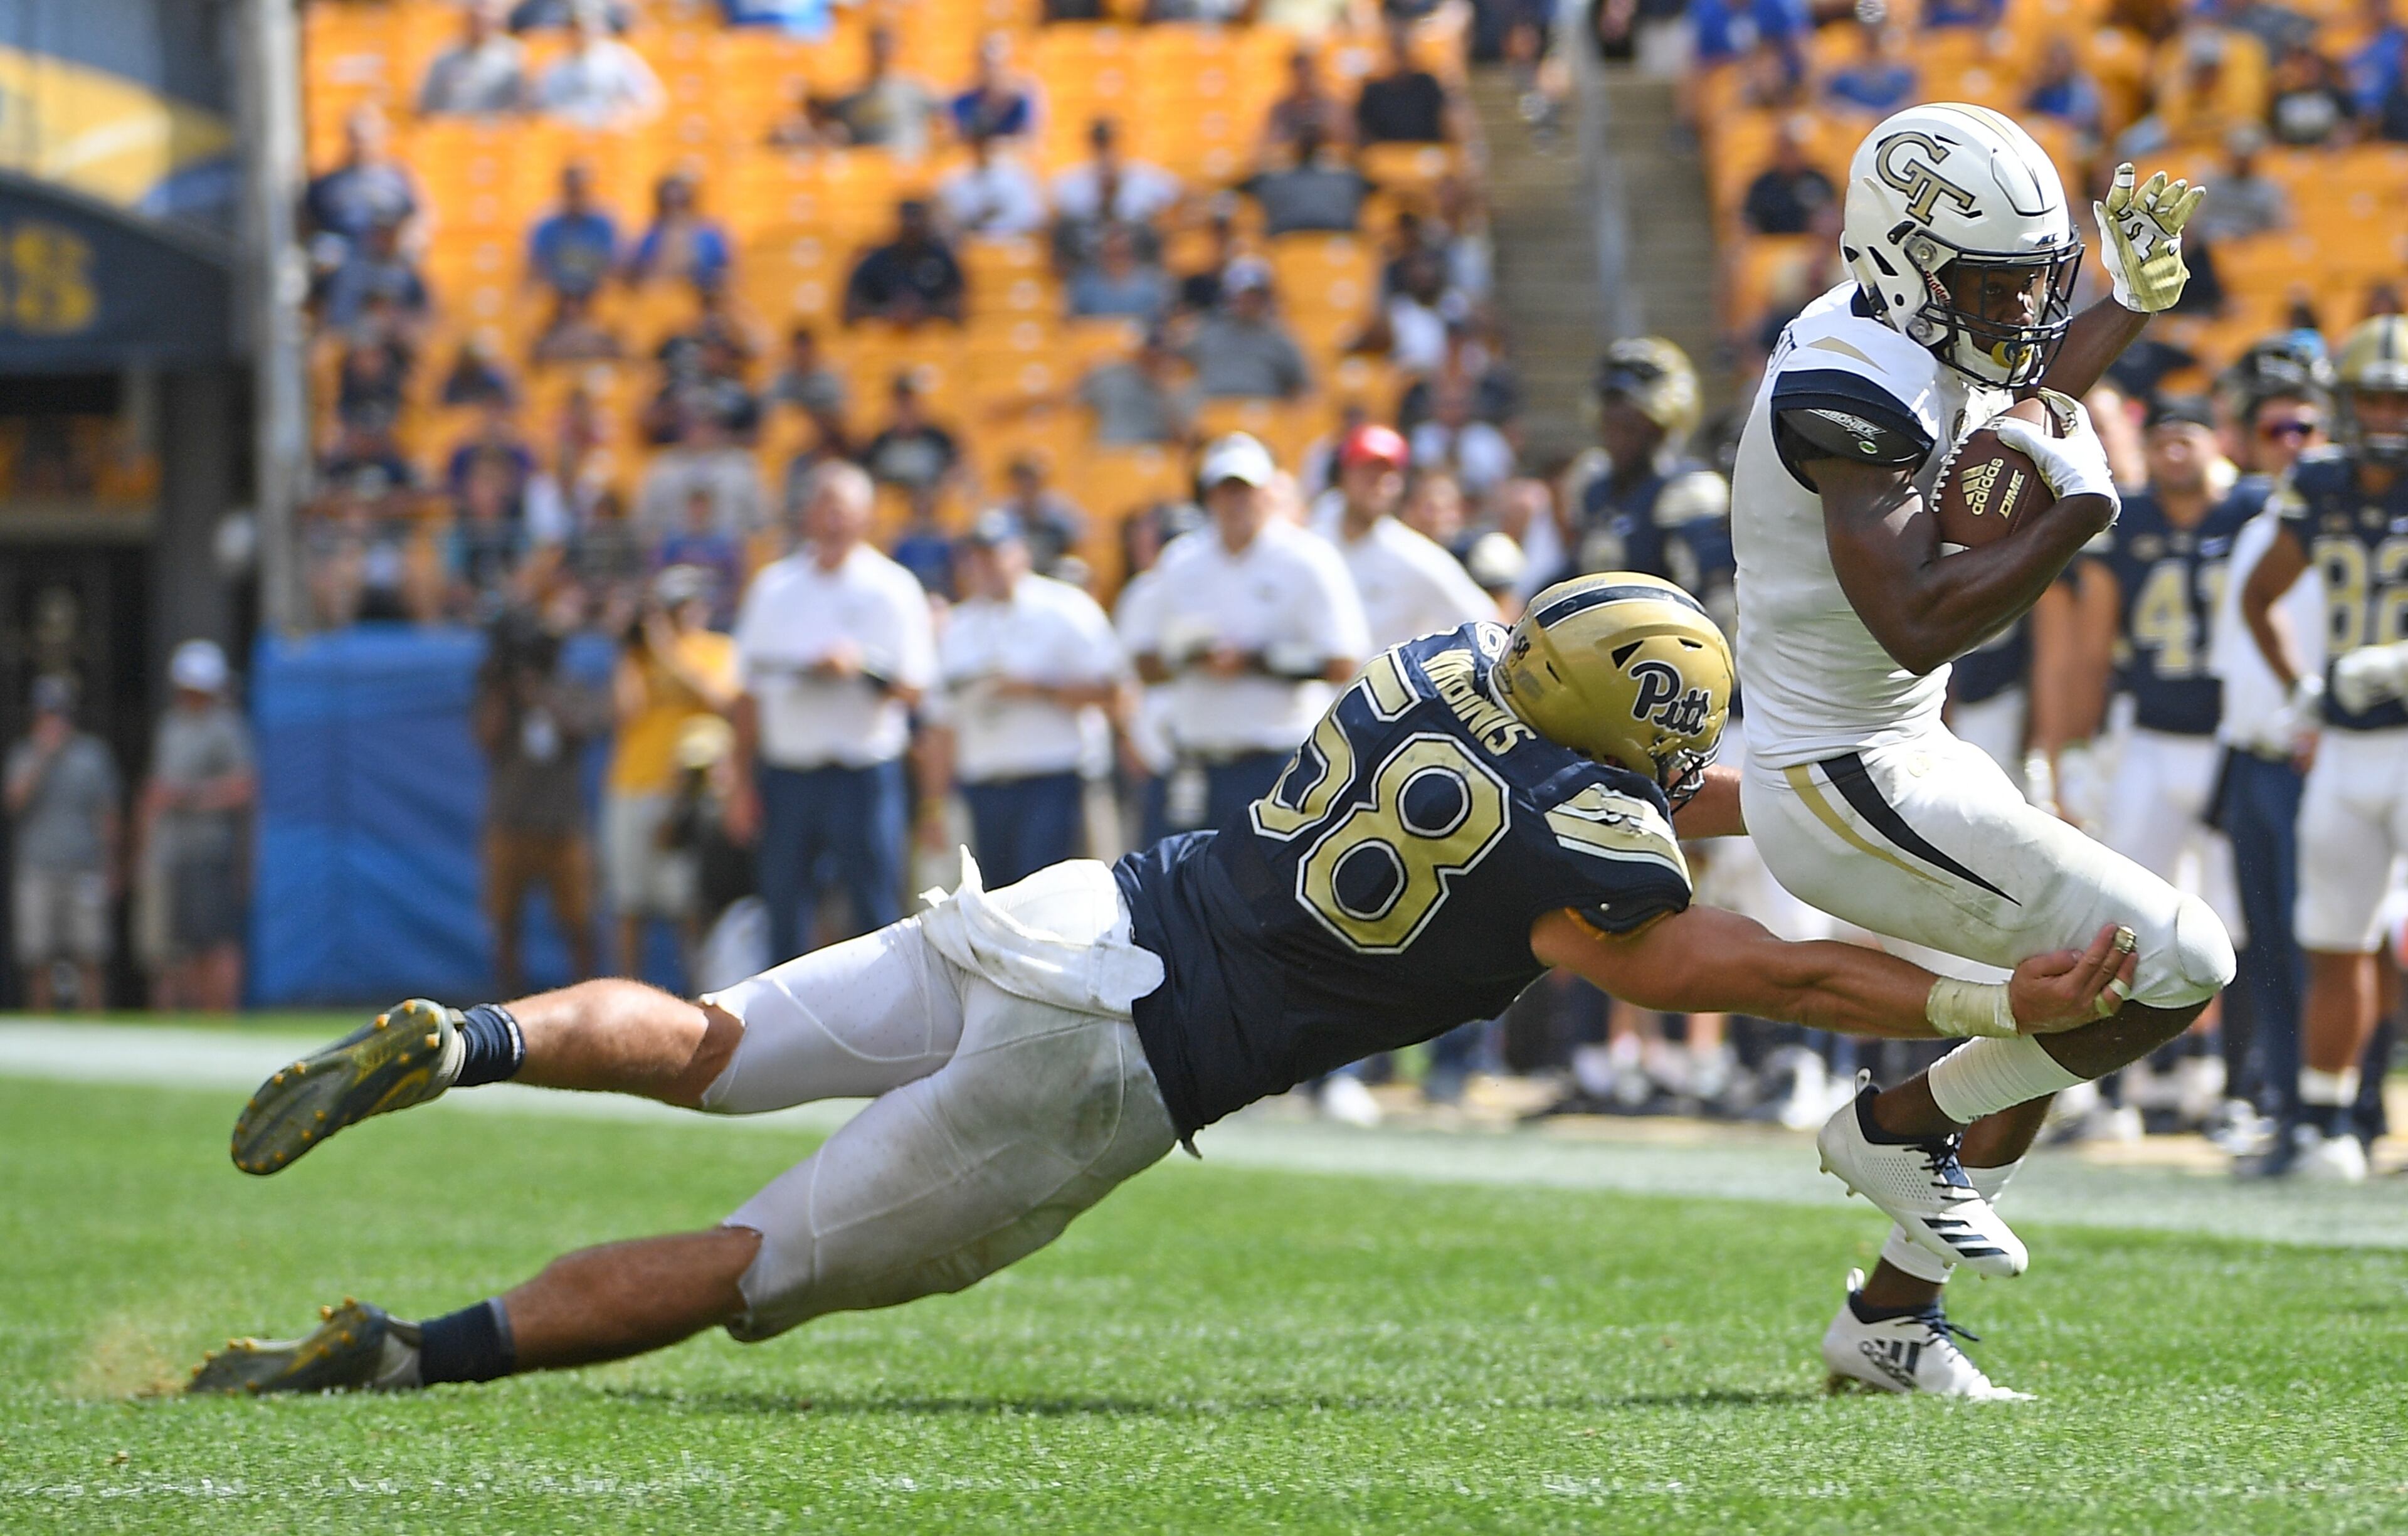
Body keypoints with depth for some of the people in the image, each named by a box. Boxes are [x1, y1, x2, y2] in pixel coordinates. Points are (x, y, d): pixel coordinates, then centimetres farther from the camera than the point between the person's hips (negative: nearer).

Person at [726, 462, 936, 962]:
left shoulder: (892, 588, 1)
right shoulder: (773, 586, 11)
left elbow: (913, 690, -4)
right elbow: (750, 692, 13)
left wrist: (864, 669, -23)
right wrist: (743, 781, 8)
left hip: (863, 773, -3)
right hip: (785, 770, 3)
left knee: (876, 912, -4)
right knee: (784, 914, 5)